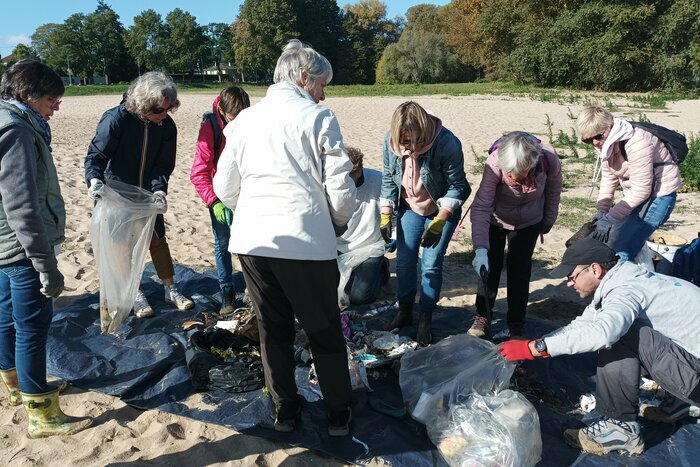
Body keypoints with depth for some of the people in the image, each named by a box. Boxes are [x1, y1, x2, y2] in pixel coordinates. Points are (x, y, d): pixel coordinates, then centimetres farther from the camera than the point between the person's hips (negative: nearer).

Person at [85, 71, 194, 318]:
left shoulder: (167, 126, -13)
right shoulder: (116, 119, -23)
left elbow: (164, 165, -8)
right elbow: (95, 155, -19)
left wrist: (159, 189, -25)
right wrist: (95, 180, -37)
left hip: (147, 192, 3)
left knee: (158, 239, 8)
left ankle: (171, 290, 20)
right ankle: (137, 295, 19)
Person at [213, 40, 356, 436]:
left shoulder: (245, 119, 12)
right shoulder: (319, 117, -2)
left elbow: (224, 187, 14)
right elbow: (341, 189, -6)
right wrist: (339, 222, 13)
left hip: (251, 239, 5)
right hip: (305, 240, -4)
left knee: (273, 328, 18)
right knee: (324, 330, 12)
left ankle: (285, 409, 30)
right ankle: (339, 411, 26)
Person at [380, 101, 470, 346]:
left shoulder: (447, 143, -29)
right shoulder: (390, 140, -17)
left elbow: (457, 187, -18)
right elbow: (388, 180, -2)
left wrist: (439, 221, -24)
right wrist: (386, 215, -7)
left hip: (442, 211, -4)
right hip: (410, 208, 4)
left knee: (431, 265, -4)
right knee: (404, 261, 6)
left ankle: (426, 319, 13)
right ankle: (404, 312, 24)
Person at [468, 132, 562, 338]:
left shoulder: (549, 159, -31)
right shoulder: (494, 163, -37)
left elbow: (553, 191, -9)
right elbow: (481, 207, -34)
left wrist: (548, 222, 3)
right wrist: (480, 249, -42)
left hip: (529, 222, 1)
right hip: (495, 220, -1)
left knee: (520, 269, 1)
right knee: (490, 267, 2)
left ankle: (516, 323, 17)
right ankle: (482, 317, 20)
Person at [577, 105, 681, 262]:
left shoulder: (636, 143, -28)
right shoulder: (605, 143, -3)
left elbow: (641, 190, -26)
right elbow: (608, 178, 2)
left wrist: (609, 219, -24)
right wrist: (601, 212, -7)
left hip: (658, 195, -9)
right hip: (634, 194, 9)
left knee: (621, 249, -17)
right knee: (611, 241, 11)